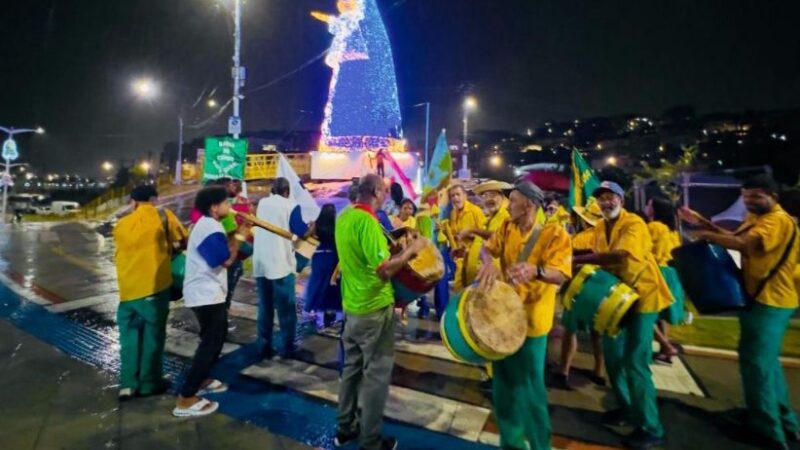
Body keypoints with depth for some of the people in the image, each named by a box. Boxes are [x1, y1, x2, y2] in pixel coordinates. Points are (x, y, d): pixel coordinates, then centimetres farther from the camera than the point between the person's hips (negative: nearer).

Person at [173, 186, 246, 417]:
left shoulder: (208, 225, 12)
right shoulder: (210, 229, -22)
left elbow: (224, 250, 13)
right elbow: (227, 259, -23)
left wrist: (236, 233, 3)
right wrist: (238, 234, -13)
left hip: (208, 292, 11)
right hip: (207, 294, -11)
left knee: (215, 338, 22)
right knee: (210, 343, -5)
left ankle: (201, 380, 35)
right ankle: (185, 400, 0)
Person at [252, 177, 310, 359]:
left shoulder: (262, 203, 11)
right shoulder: (291, 205, -5)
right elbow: (301, 232, -5)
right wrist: (311, 225, 13)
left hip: (260, 263, 5)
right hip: (281, 264, -5)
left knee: (264, 308, 13)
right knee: (286, 309, 4)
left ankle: (264, 347, 18)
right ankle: (287, 349, 9)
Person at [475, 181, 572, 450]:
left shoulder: (555, 234, -14)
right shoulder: (507, 227, 4)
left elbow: (560, 276, -22)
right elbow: (487, 248, -4)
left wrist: (535, 270, -44)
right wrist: (489, 263, -27)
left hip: (531, 320, -5)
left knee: (529, 386, 6)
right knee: (503, 383, 17)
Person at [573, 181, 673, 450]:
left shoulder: (634, 224, -18)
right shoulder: (599, 228, 7)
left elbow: (621, 255, -35)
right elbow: (602, 261, 10)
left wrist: (578, 260, -34)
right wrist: (589, 268, -11)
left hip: (642, 296, -7)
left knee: (635, 362, -6)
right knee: (613, 355, 12)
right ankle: (627, 408, 32)